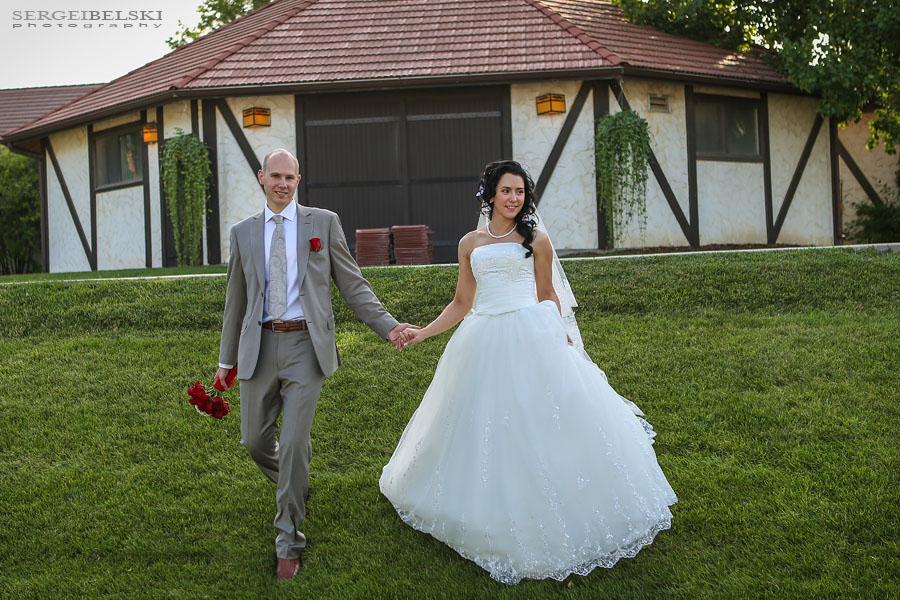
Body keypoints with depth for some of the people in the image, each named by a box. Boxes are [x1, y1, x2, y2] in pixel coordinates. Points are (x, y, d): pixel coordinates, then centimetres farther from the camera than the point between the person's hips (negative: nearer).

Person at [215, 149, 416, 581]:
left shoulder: (323, 222, 4)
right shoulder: (243, 232, 12)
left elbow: (351, 284, 4)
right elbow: (236, 299, 17)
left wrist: (387, 325, -8)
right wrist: (227, 358, 19)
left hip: (305, 345, -3)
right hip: (259, 346, 3)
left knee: (294, 442, -8)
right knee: (255, 440, 8)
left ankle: (288, 541, 8)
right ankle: (294, 490, 42)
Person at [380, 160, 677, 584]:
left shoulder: (536, 240, 3)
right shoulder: (470, 243, 10)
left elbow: (546, 295, 10)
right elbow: (461, 303, 12)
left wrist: (560, 338, 7)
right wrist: (421, 333, 6)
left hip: (532, 338, -3)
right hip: (484, 343, 3)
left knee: (539, 422, -2)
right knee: (487, 428, 7)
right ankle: (496, 515, 23)